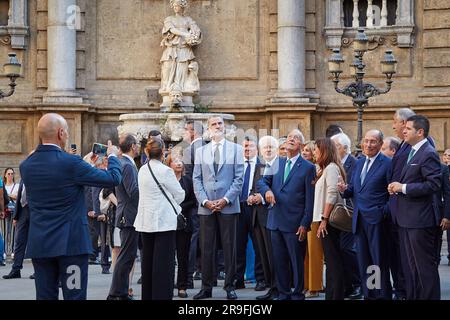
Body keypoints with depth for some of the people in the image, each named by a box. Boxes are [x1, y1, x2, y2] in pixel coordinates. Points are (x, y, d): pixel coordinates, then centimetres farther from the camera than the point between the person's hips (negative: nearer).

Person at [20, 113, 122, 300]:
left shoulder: (26, 166, 4)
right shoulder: (71, 163, -13)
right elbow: (113, 179, -8)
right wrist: (112, 156, 14)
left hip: (39, 244, 5)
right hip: (70, 243, -5)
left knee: (45, 296, 7)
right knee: (74, 295, -1)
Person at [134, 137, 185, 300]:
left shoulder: (142, 170, 7)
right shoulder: (165, 171, -14)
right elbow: (180, 195, -5)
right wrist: (171, 203, 15)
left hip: (146, 222, 7)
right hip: (164, 221, -7)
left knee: (148, 261, 12)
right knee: (164, 262, -4)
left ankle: (147, 295, 18)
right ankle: (162, 295, -6)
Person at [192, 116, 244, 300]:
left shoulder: (236, 149, 6)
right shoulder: (200, 151, 12)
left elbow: (239, 178, 0)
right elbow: (197, 179, 7)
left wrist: (226, 199, -11)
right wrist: (205, 200, -7)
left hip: (228, 206, -2)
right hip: (206, 207, 2)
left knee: (229, 247, 1)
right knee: (206, 248, 3)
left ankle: (230, 286, 8)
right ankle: (206, 287, 8)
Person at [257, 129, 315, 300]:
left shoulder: (308, 167, -2)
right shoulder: (277, 163, 12)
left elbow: (310, 199, -4)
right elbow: (261, 182, 11)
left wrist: (305, 224, -9)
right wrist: (267, 190, -13)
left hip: (295, 223, -4)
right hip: (276, 222, 5)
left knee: (297, 262, 2)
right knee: (279, 261, 9)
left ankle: (297, 294, 12)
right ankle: (283, 294, 18)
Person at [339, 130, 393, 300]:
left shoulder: (387, 164, -7)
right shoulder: (359, 163, 14)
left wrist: (385, 212, -15)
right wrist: (345, 189, -3)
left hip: (376, 219, -7)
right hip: (359, 219, 7)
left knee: (379, 261, -1)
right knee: (363, 261, 11)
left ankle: (383, 295, 6)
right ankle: (368, 294, 19)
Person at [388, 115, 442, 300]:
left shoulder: (428, 154, -15)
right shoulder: (410, 152, 13)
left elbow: (434, 184, -22)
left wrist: (403, 188, -20)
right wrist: (396, 187, 2)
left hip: (420, 219, -10)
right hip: (407, 219, 10)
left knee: (424, 266, -2)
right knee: (410, 265, 16)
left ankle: (429, 297, 5)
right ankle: (411, 296, 25)